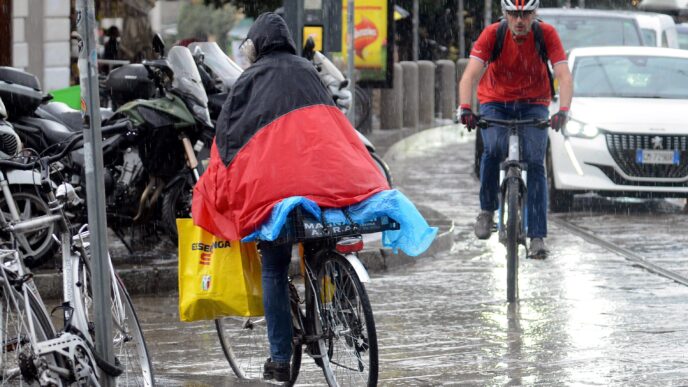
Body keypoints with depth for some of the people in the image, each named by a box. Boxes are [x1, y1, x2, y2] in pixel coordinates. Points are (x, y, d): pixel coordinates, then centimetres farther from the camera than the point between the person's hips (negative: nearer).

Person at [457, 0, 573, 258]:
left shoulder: (546, 34, -18)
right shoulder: (492, 34, -20)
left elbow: (564, 76, -25)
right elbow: (470, 75, -27)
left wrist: (563, 111, -42)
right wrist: (465, 108, -43)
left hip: (533, 104, 0)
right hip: (495, 103, 0)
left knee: (535, 162, -16)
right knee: (494, 149, -28)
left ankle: (537, 236, -14)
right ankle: (487, 210, -7)